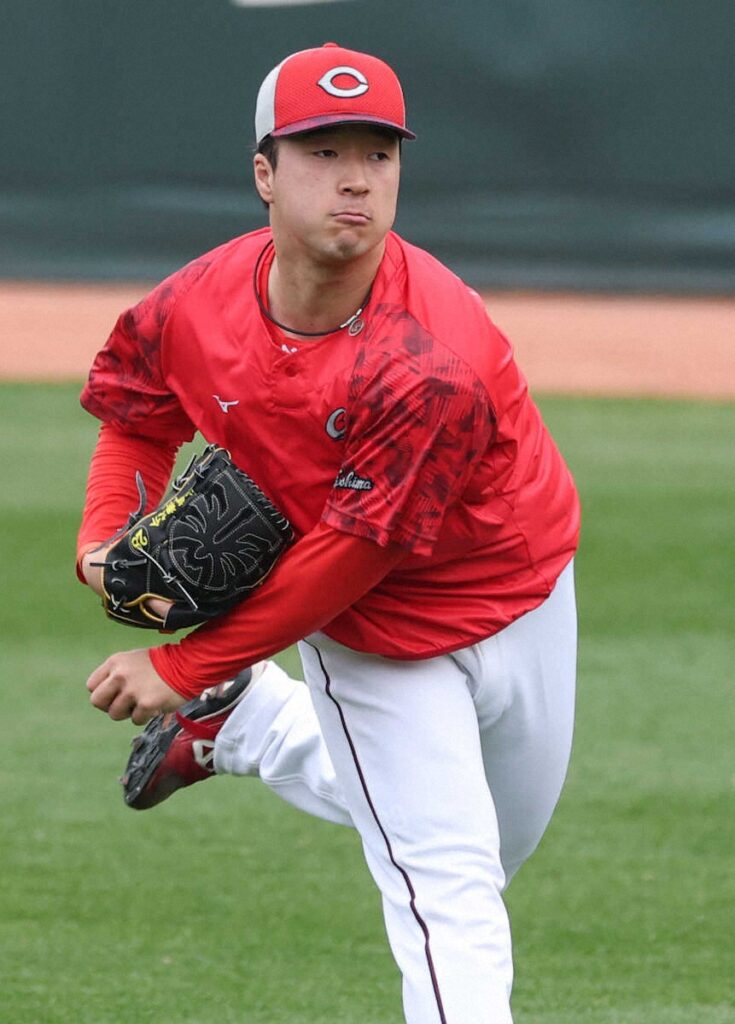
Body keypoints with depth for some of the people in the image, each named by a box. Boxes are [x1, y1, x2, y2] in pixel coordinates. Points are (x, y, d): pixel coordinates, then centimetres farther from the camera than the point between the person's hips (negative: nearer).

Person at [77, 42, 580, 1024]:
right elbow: (136, 416, 4)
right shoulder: (191, 311, -20)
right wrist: (106, 539, -15)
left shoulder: (431, 361, -37)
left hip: (521, 600, -1)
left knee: (499, 847, 22)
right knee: (447, 888, -9)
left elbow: (350, 555, -31)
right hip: (375, 641, 1)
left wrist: (182, 669, -25)